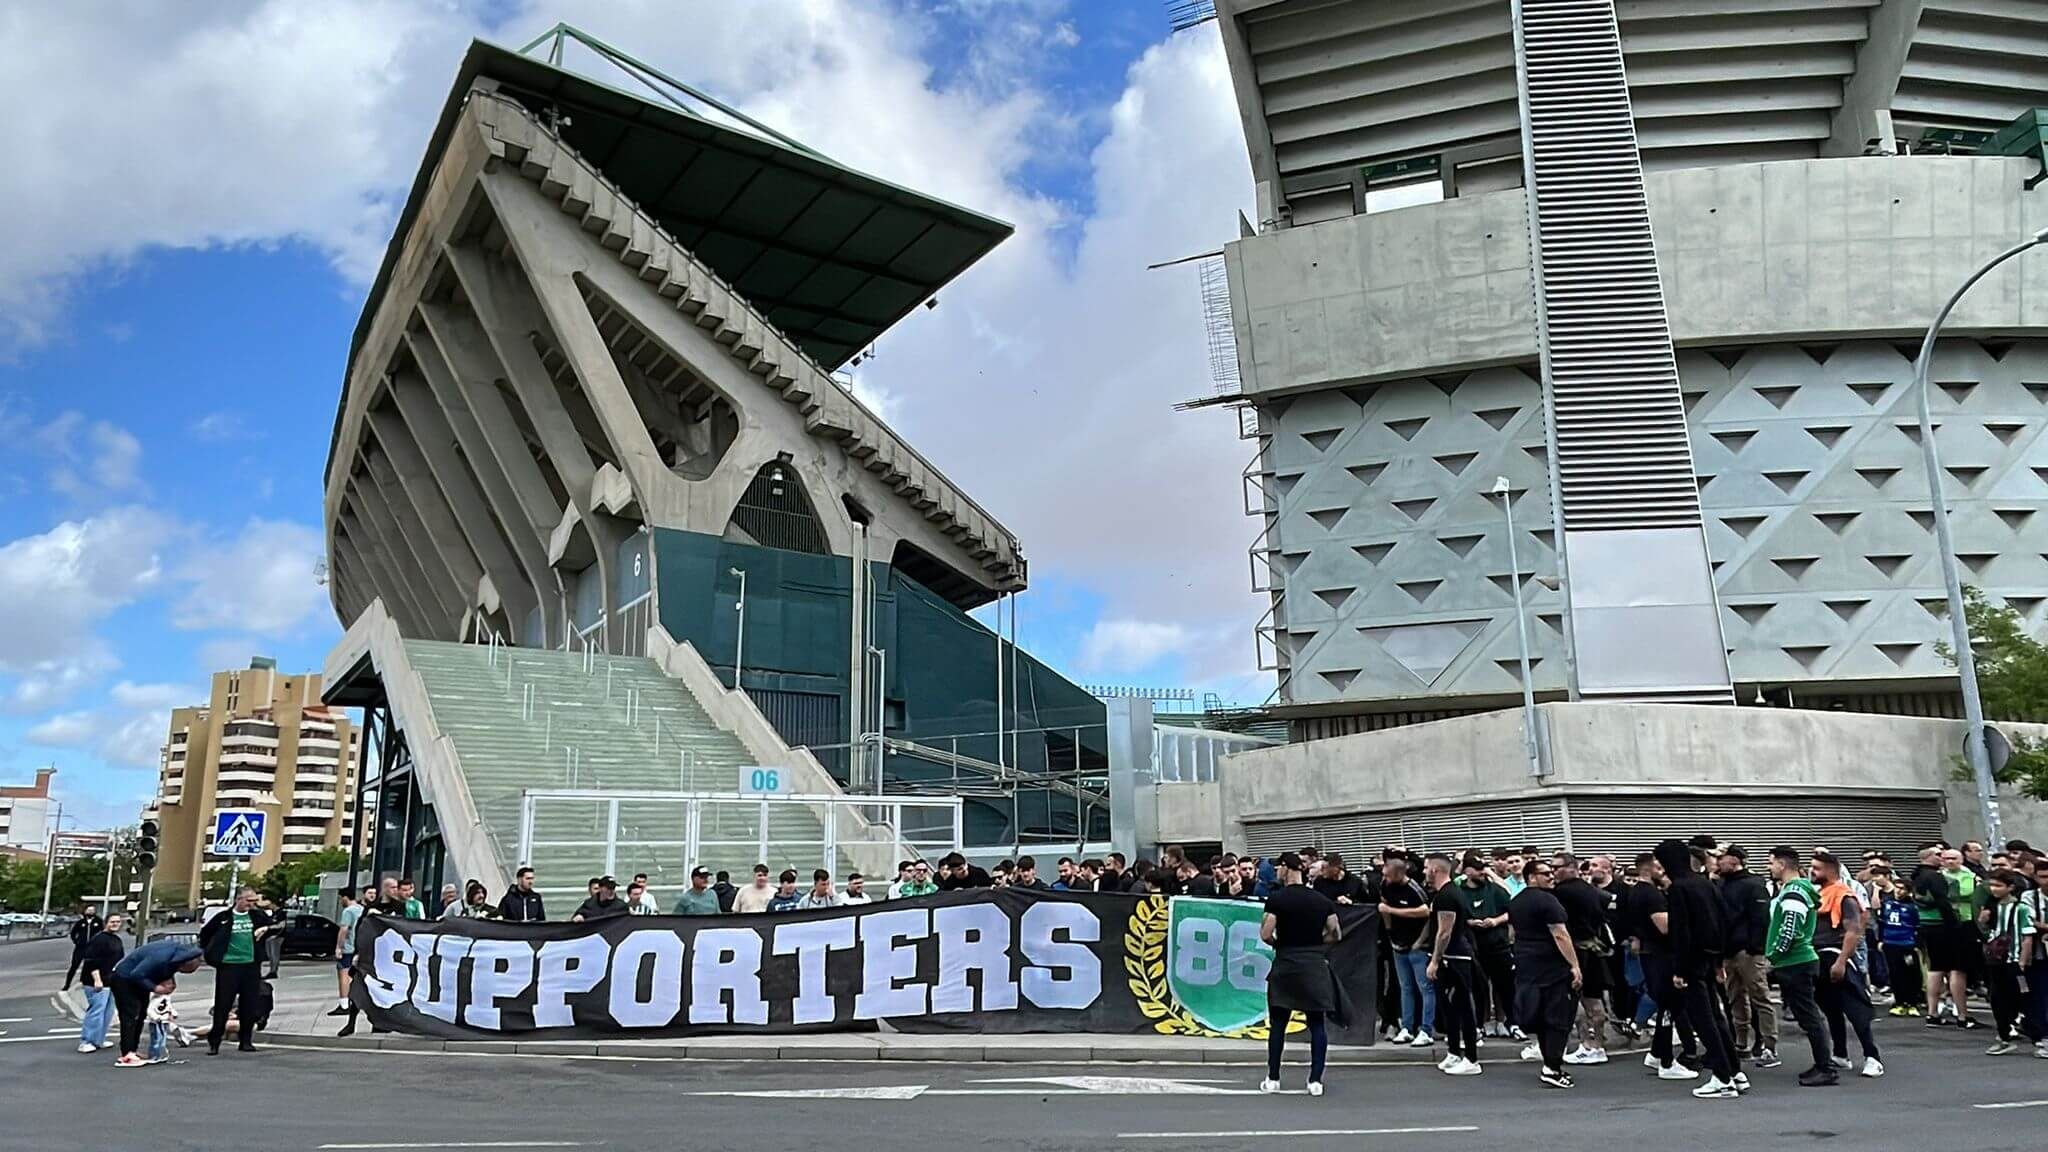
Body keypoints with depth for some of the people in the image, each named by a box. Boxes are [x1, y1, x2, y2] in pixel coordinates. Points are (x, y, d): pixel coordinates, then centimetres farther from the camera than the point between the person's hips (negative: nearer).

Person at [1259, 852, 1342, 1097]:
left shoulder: (1276, 899, -8)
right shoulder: (1323, 900, 4)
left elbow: (1265, 934, -11)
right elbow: (1336, 935, 8)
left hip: (1285, 965, -2)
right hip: (1315, 965, 2)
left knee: (1277, 1024, 9)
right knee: (1317, 1024, 6)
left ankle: (1273, 1079, 14)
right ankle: (1315, 1081, 4)